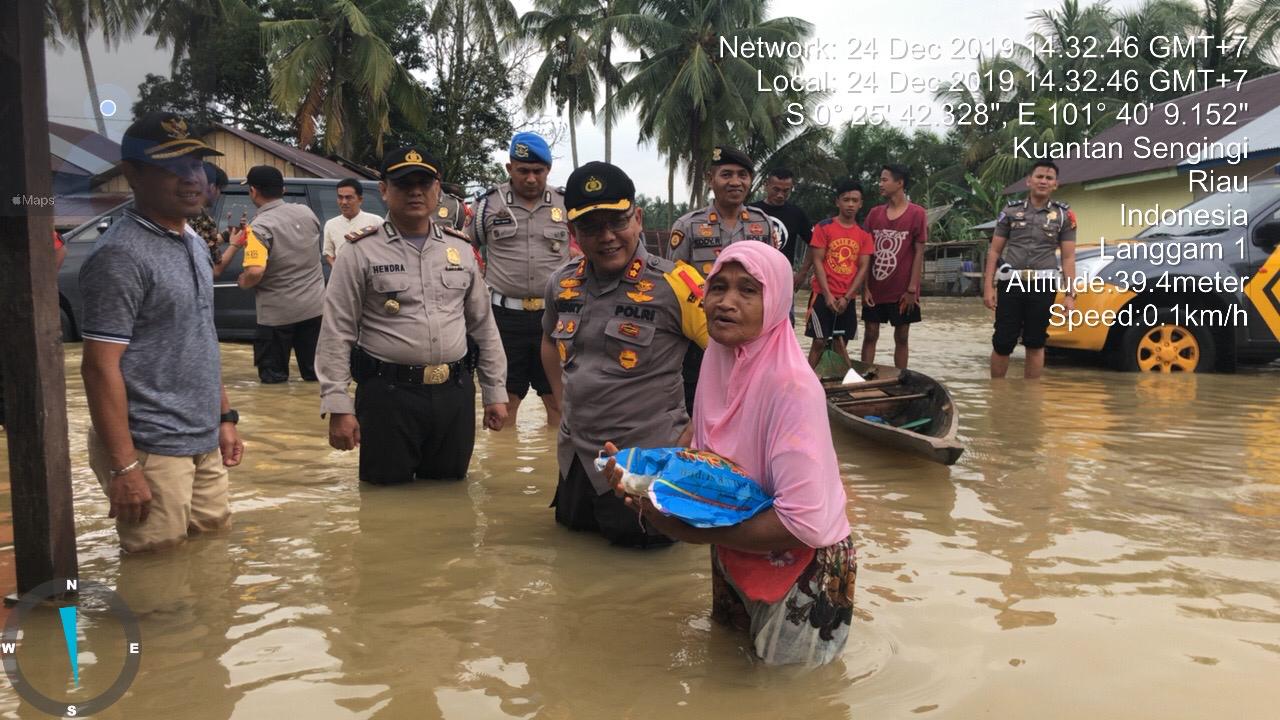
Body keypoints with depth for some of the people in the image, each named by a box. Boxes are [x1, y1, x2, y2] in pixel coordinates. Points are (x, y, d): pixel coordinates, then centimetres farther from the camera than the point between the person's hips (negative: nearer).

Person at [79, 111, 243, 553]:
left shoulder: (195, 244, 12)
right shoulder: (121, 255, -15)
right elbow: (100, 366, -18)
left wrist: (224, 417, 17)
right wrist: (123, 466, -20)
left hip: (204, 445, 8)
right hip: (151, 451, -8)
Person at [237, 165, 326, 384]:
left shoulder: (260, 226, -17)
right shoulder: (306, 212, 2)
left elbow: (255, 272, -29)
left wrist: (243, 282, -6)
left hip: (277, 313, -5)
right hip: (314, 305, 6)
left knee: (273, 378, 7)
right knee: (315, 373, 13)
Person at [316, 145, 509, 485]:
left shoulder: (461, 249, 11)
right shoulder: (361, 253, -3)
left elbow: (484, 325, 15)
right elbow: (337, 333, -5)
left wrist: (495, 392, 12)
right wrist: (338, 407, -11)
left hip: (456, 394, 4)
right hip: (388, 394, -3)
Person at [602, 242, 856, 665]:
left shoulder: (793, 388, -30)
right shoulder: (718, 362, -8)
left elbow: (804, 523, -33)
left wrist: (698, 531, -27)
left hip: (802, 564, -6)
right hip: (734, 558, 7)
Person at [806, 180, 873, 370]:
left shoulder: (864, 234, 7)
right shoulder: (824, 227, -3)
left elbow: (863, 267, 3)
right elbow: (817, 262, -7)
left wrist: (846, 297, -7)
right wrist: (827, 295, -13)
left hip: (848, 298, 3)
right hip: (824, 295, -3)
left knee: (841, 344, 9)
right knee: (819, 342, -3)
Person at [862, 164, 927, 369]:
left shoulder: (917, 213, -5)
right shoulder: (874, 213, 6)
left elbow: (919, 252, -6)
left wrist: (912, 289, -11)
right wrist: (865, 287, 0)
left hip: (902, 291, -3)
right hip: (875, 289, 3)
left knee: (901, 337, 7)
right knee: (870, 335, 6)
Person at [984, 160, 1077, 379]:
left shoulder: (1064, 215, 5)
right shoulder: (1011, 210, 6)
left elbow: (1068, 258, 4)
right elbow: (994, 251, 6)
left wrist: (1070, 294, -4)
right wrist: (988, 286, -3)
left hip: (1043, 285, 0)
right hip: (1010, 283, 0)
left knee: (1035, 345, 7)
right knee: (1002, 343, 0)